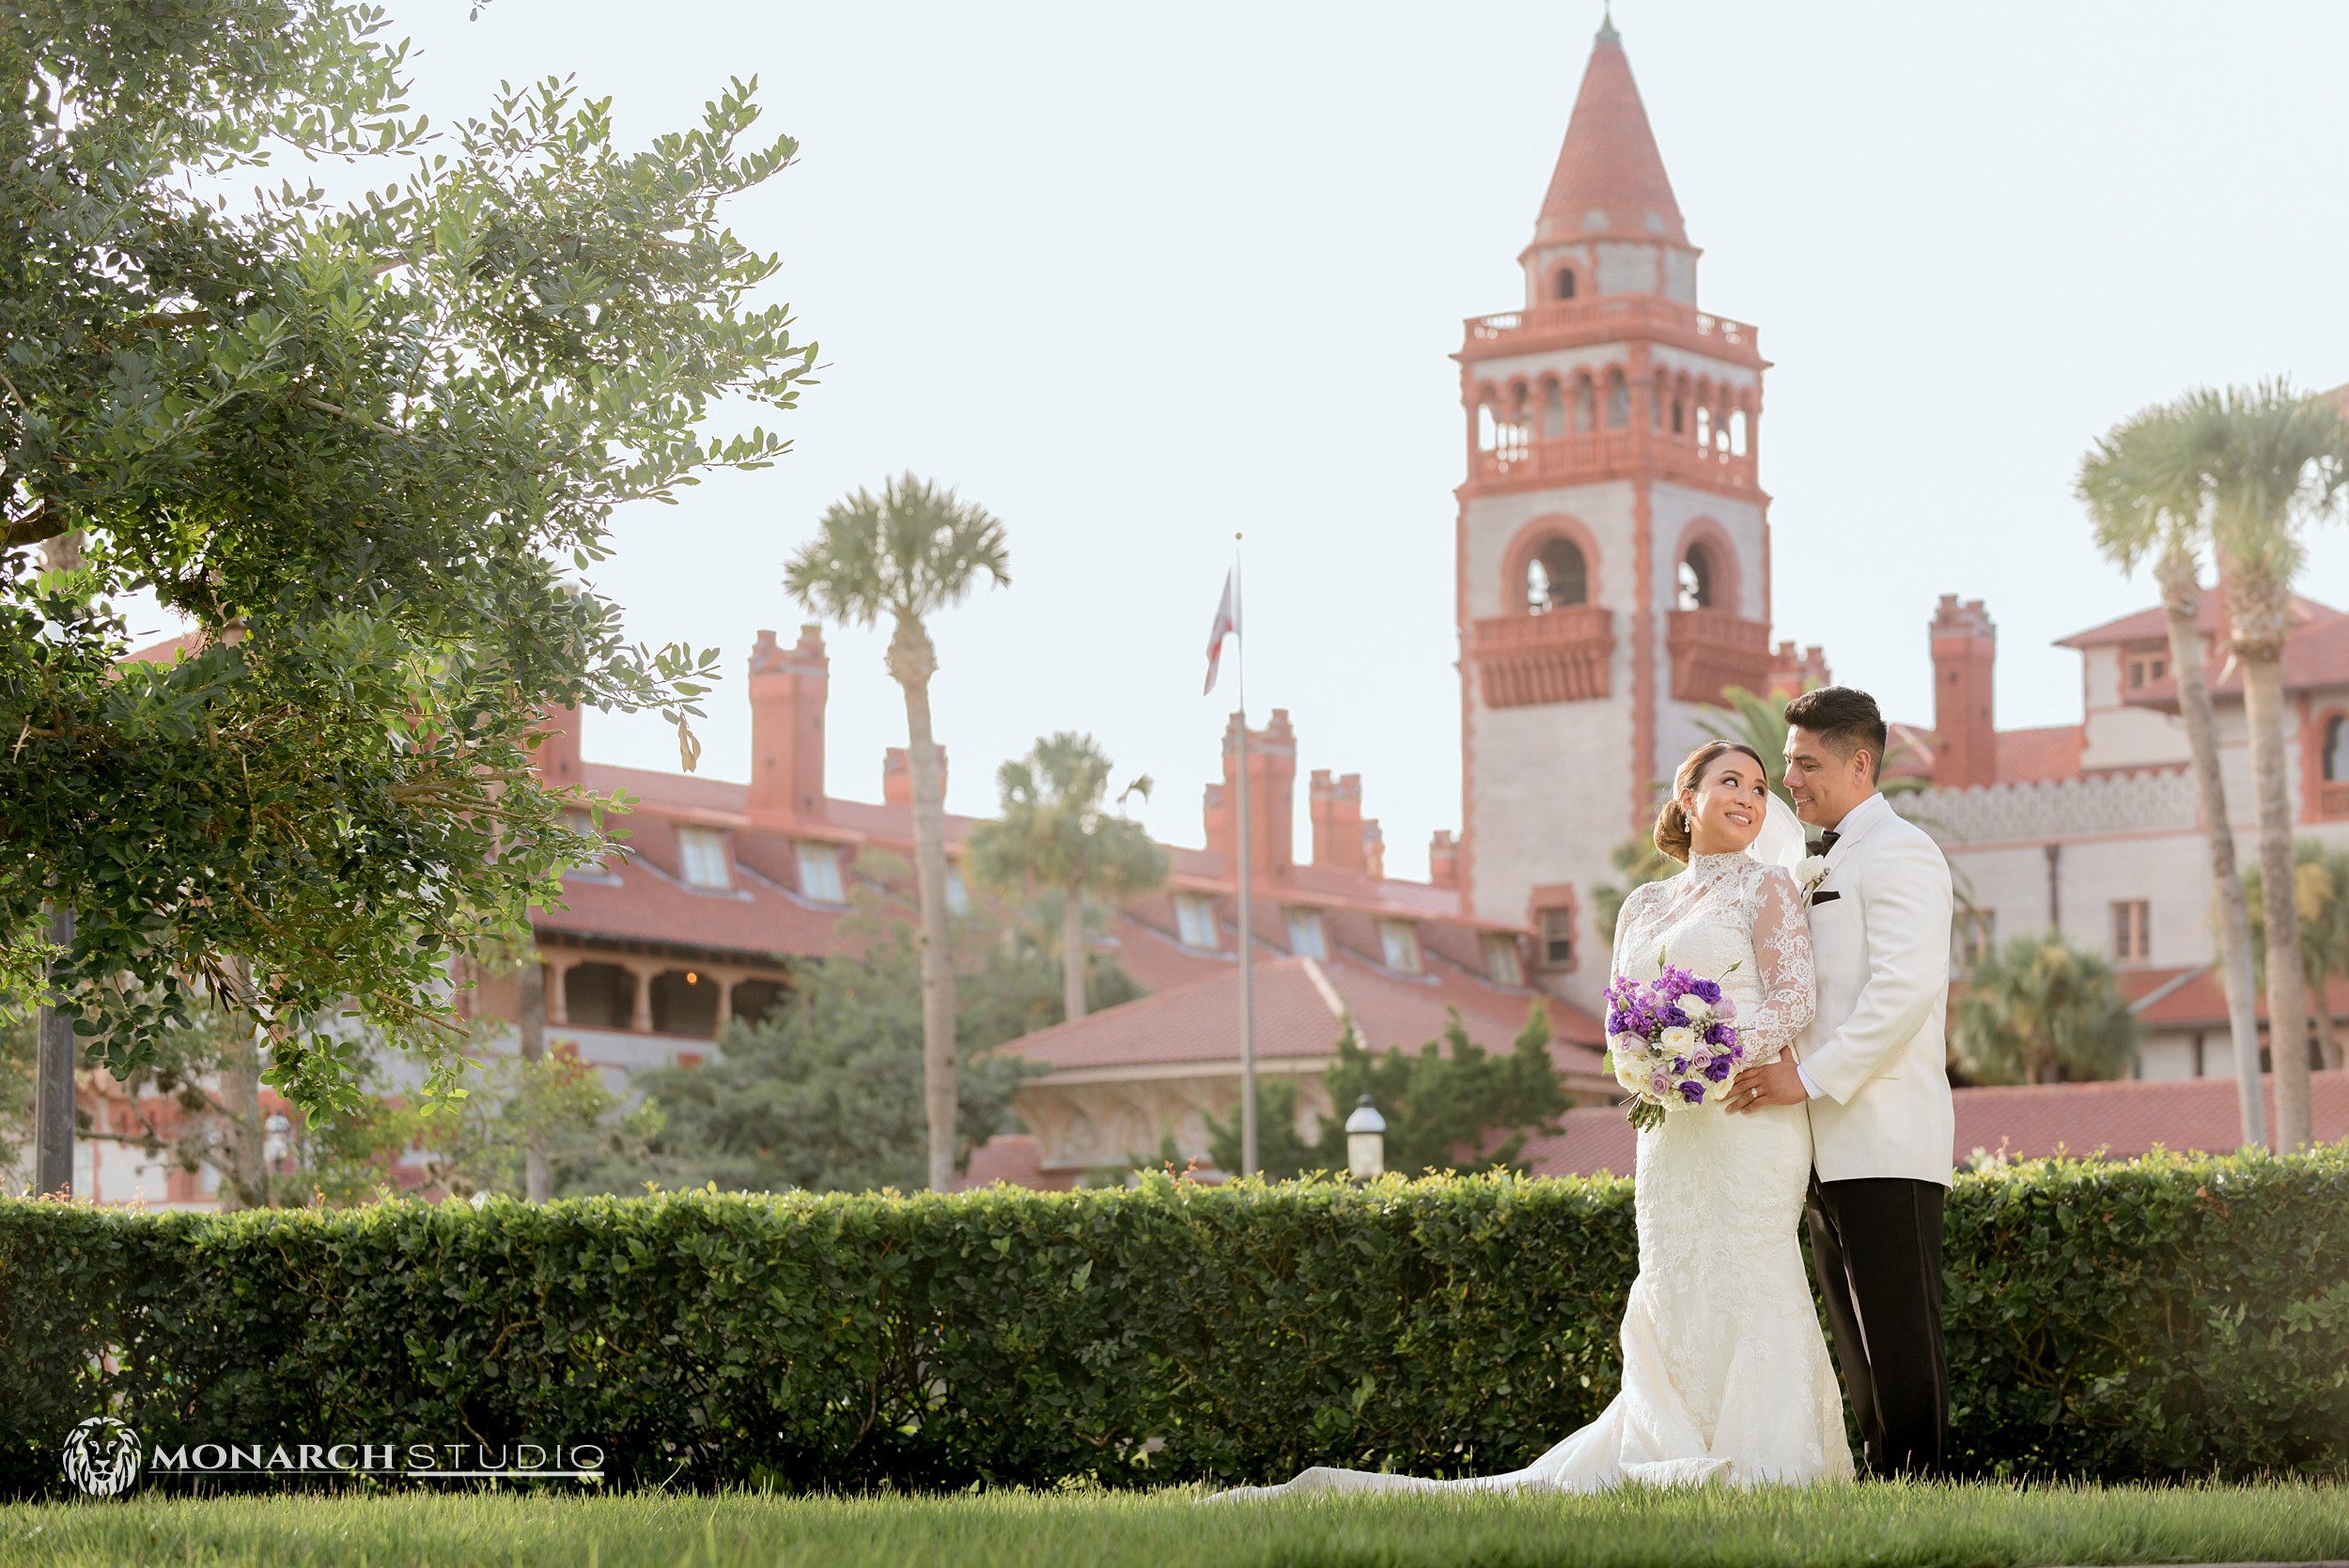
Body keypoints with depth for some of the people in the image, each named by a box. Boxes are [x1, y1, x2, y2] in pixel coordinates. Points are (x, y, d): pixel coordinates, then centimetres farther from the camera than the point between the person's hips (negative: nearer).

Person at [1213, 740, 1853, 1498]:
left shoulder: (1768, 886, 4)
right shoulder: (1643, 905, 20)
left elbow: (1789, 1005, -7)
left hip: (1747, 1118, -6)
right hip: (1668, 1131, 6)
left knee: (1742, 1292, -9)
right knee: (1676, 1301, 4)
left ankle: (1762, 1462, -5)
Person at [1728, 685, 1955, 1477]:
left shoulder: (1897, 852, -7)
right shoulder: (1821, 866, 23)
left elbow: (1906, 987, -19)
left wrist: (1813, 1078, -20)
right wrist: (1770, 1070, 12)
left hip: (1885, 1141, -10)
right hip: (1830, 1146, 10)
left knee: (1901, 1338, -8)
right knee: (1858, 1343, 9)